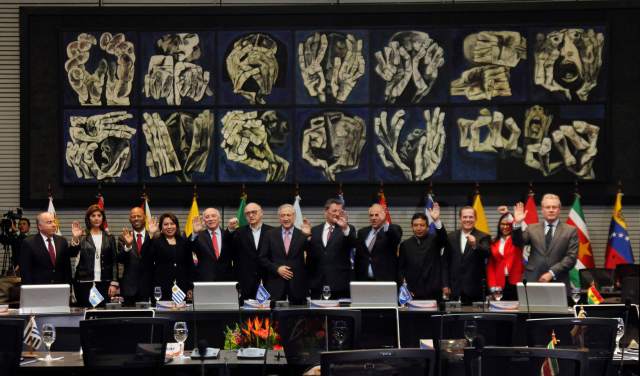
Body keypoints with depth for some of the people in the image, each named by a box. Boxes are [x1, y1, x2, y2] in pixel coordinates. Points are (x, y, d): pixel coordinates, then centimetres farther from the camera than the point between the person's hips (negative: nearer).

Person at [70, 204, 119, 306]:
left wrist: (114, 283, -1)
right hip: (84, 282, -1)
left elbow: (114, 262, 8)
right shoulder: (82, 236, 5)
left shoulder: (109, 238, 10)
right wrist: (75, 238, -24)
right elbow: (72, 254, -8)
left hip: (104, 283, 1)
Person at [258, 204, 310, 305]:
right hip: (275, 284, 0)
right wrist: (277, 269, -8)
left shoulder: (302, 235, 3)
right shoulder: (270, 235, 6)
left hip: (297, 284, 0)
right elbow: (263, 258, 6)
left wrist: (308, 236, -23)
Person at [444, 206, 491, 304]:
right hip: (455, 290, 3)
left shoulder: (483, 237, 2)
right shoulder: (451, 237, 11)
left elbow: (486, 253, -17)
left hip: (475, 289, -2)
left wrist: (475, 245, -37)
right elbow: (446, 262, 12)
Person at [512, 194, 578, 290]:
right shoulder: (532, 228, 13)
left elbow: (571, 257, -1)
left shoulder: (570, 231, 6)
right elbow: (518, 242, 2)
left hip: (558, 282, -1)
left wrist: (552, 273, -11)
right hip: (533, 280, 1)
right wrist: (517, 224, -15)